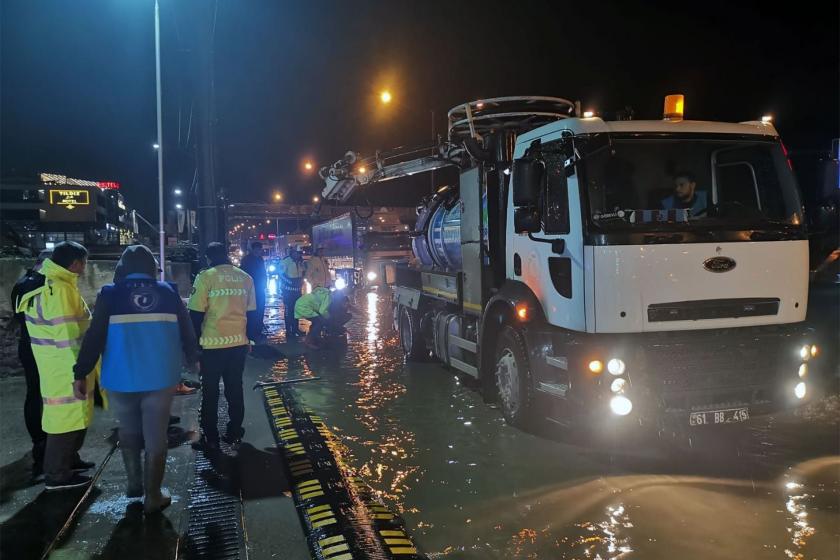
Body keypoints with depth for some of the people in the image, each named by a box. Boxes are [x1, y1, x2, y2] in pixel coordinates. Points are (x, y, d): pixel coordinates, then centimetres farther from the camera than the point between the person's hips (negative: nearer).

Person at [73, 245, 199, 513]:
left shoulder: (109, 294, -3)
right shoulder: (169, 292, 0)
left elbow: (94, 337, -7)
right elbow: (187, 331, 5)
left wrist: (81, 373, 1)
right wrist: (193, 358, 22)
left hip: (122, 379, 0)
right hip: (160, 377, 0)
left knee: (128, 431, 22)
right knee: (156, 436, 7)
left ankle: (134, 483, 28)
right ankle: (153, 496, 12)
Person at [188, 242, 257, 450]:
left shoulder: (205, 277, -9)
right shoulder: (245, 278, 5)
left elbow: (196, 314, -10)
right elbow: (251, 314, 10)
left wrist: (195, 342, 0)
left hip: (212, 344, -4)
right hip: (239, 343, 4)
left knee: (210, 392, 8)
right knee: (235, 389, 15)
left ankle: (210, 438, 14)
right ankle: (235, 433, 23)